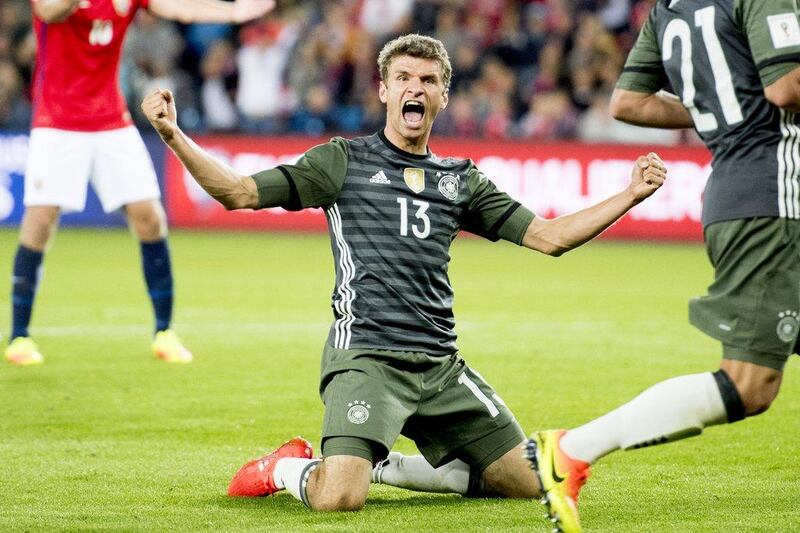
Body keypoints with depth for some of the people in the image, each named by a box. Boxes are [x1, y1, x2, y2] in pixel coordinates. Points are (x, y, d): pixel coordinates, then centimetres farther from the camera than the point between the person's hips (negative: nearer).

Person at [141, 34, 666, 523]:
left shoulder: (461, 178, 17)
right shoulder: (344, 160, 5)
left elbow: (548, 236, 16)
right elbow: (239, 191, 0)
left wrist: (631, 195, 7)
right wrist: (173, 136, -14)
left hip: (441, 364, 5)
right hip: (365, 356, -5)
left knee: (529, 483, 4)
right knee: (339, 497, -27)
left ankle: (395, 468, 21)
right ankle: (288, 469, 10)